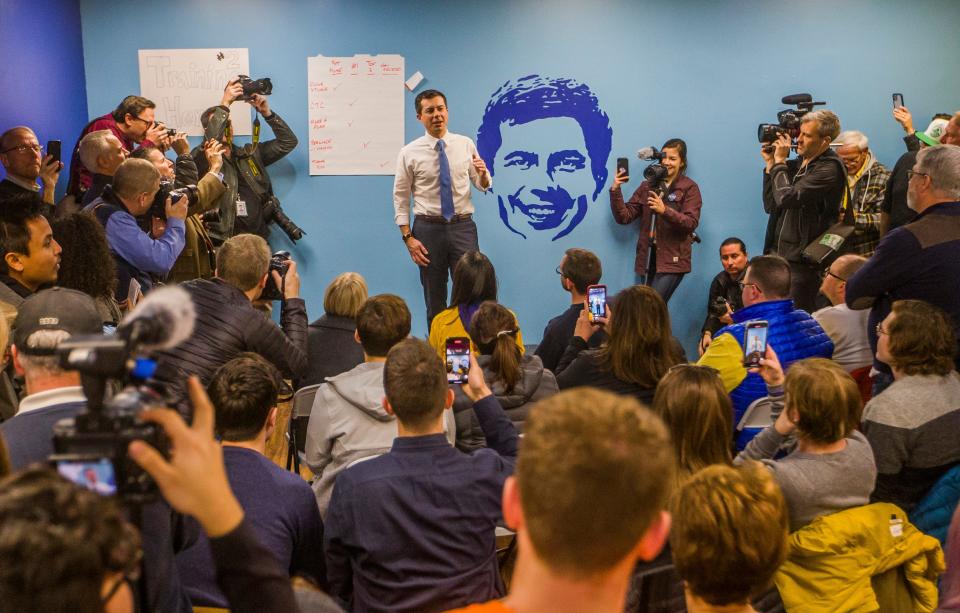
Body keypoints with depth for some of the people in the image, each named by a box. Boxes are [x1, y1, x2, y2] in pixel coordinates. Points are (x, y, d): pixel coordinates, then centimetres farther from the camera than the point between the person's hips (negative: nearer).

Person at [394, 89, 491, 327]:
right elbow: (401, 198, 0)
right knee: (434, 301, 9)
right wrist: (408, 237, -8)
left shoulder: (465, 144, 4)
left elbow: (483, 186, 10)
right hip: (428, 228, -1)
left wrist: (482, 174, -14)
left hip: (463, 227, 1)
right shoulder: (409, 153, -2)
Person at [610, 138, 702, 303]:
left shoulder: (690, 188, 0)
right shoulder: (648, 185, 11)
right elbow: (624, 217, 6)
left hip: (673, 260, -4)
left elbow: (691, 223, -12)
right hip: (650, 257, 5)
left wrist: (664, 210, -25)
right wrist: (615, 190, -8)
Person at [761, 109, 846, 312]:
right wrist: (770, 164, 6)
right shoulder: (797, 163, 13)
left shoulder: (829, 168, -11)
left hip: (801, 261, -8)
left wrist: (779, 162, -9)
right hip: (777, 254, 8)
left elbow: (787, 198, -22)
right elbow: (771, 205, 12)